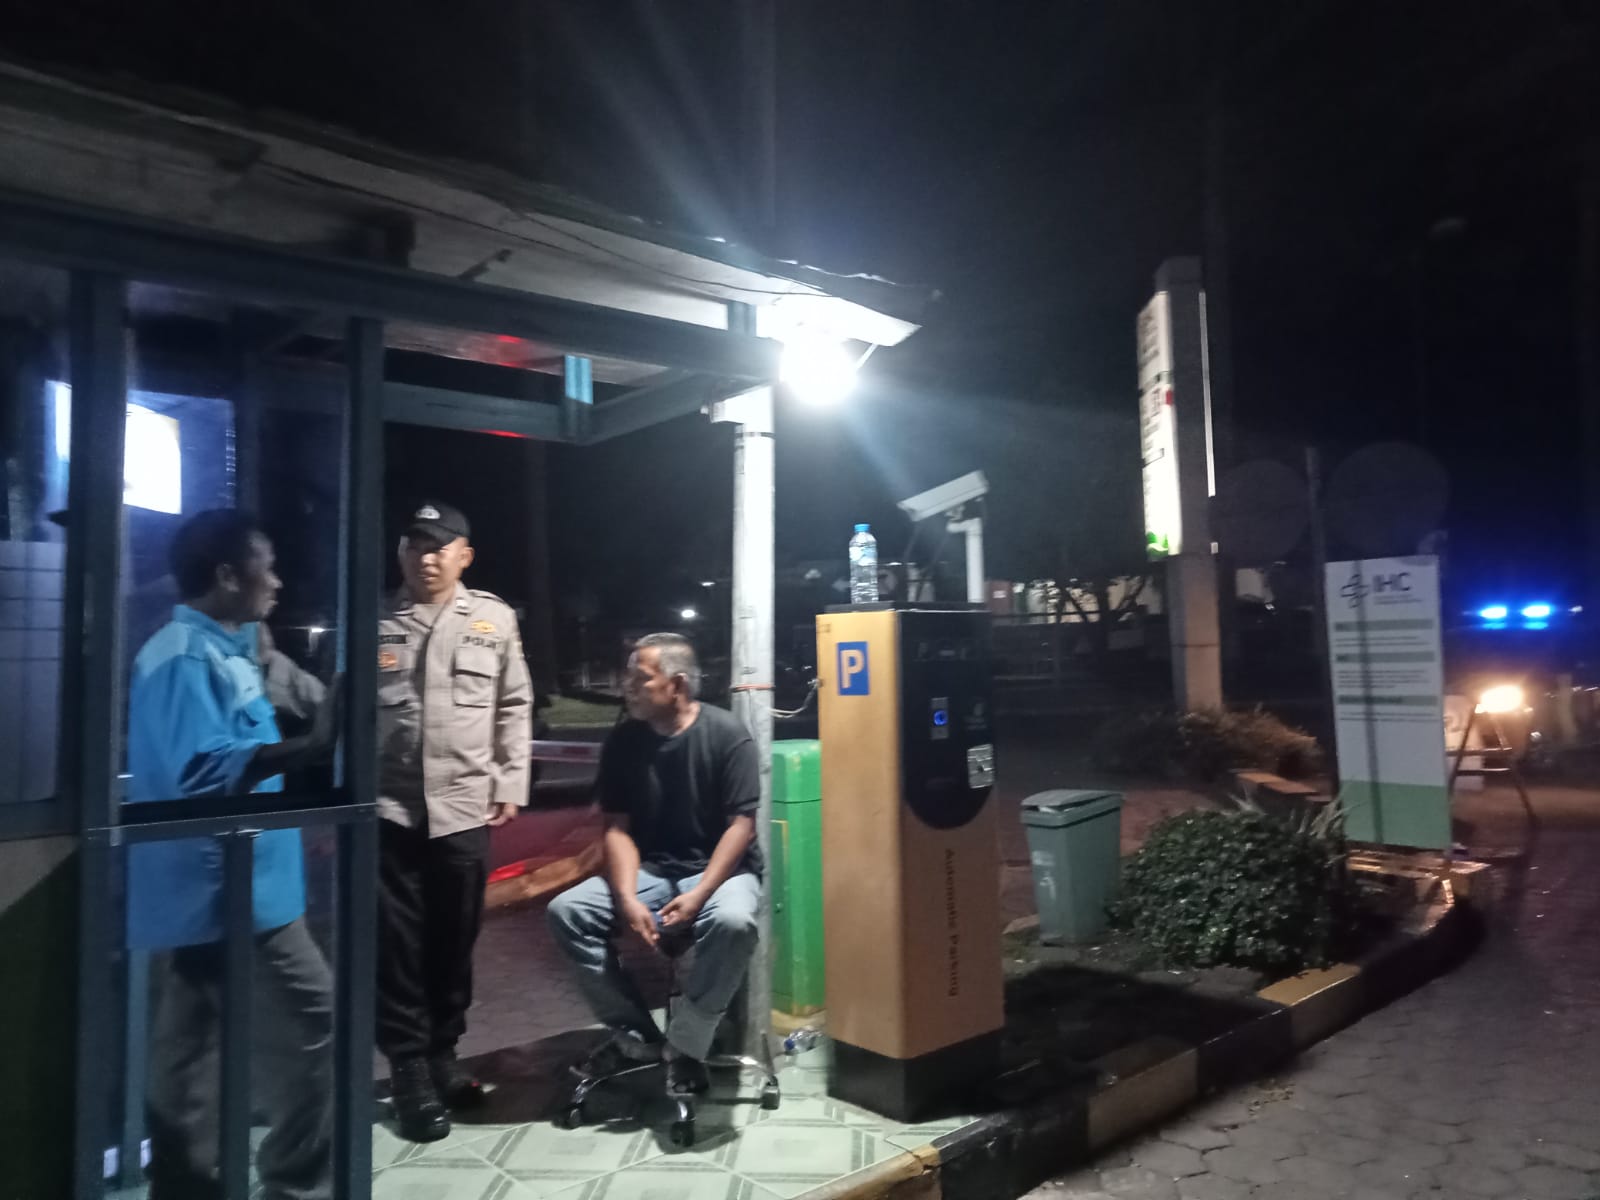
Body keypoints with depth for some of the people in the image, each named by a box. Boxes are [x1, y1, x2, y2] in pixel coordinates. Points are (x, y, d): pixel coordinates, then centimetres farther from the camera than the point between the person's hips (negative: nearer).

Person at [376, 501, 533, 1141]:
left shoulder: (494, 619, 5)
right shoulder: (374, 622, 5)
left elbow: (514, 708, 7)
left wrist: (511, 785, 2)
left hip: (465, 808, 1)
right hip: (388, 807, 0)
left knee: (455, 940, 11)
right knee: (398, 943, 4)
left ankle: (442, 1053, 29)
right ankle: (410, 1070, 17)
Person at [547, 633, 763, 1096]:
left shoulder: (727, 734, -12)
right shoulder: (623, 741, 0)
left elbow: (741, 824, -14)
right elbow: (618, 828, -2)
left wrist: (699, 894, -24)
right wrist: (627, 898, -17)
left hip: (719, 869, -4)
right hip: (650, 870, 4)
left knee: (732, 922, -37)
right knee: (566, 911, -17)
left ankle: (683, 1047, -15)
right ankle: (635, 1034, -5)